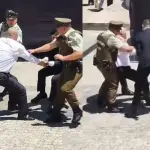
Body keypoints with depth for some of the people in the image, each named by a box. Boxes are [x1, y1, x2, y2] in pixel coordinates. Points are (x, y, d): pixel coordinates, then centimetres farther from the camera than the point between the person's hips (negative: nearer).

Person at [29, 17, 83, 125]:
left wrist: (63, 58, -24)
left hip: (76, 68, -10)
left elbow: (80, 53, -30)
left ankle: (77, 111, -3)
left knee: (66, 88, -22)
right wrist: (35, 50, 15)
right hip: (67, 67, 10)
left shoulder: (75, 36, -21)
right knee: (59, 89, 13)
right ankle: (56, 115, 25)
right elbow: (50, 46, 18)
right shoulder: (62, 37, 7)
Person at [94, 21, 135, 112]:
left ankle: (101, 101, 34)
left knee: (108, 81, 26)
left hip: (100, 62, 9)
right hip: (107, 64, -9)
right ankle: (111, 106, 10)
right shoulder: (112, 38, -22)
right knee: (113, 83, 4)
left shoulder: (102, 35, 7)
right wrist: (133, 47, -6)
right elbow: (125, 48, -26)